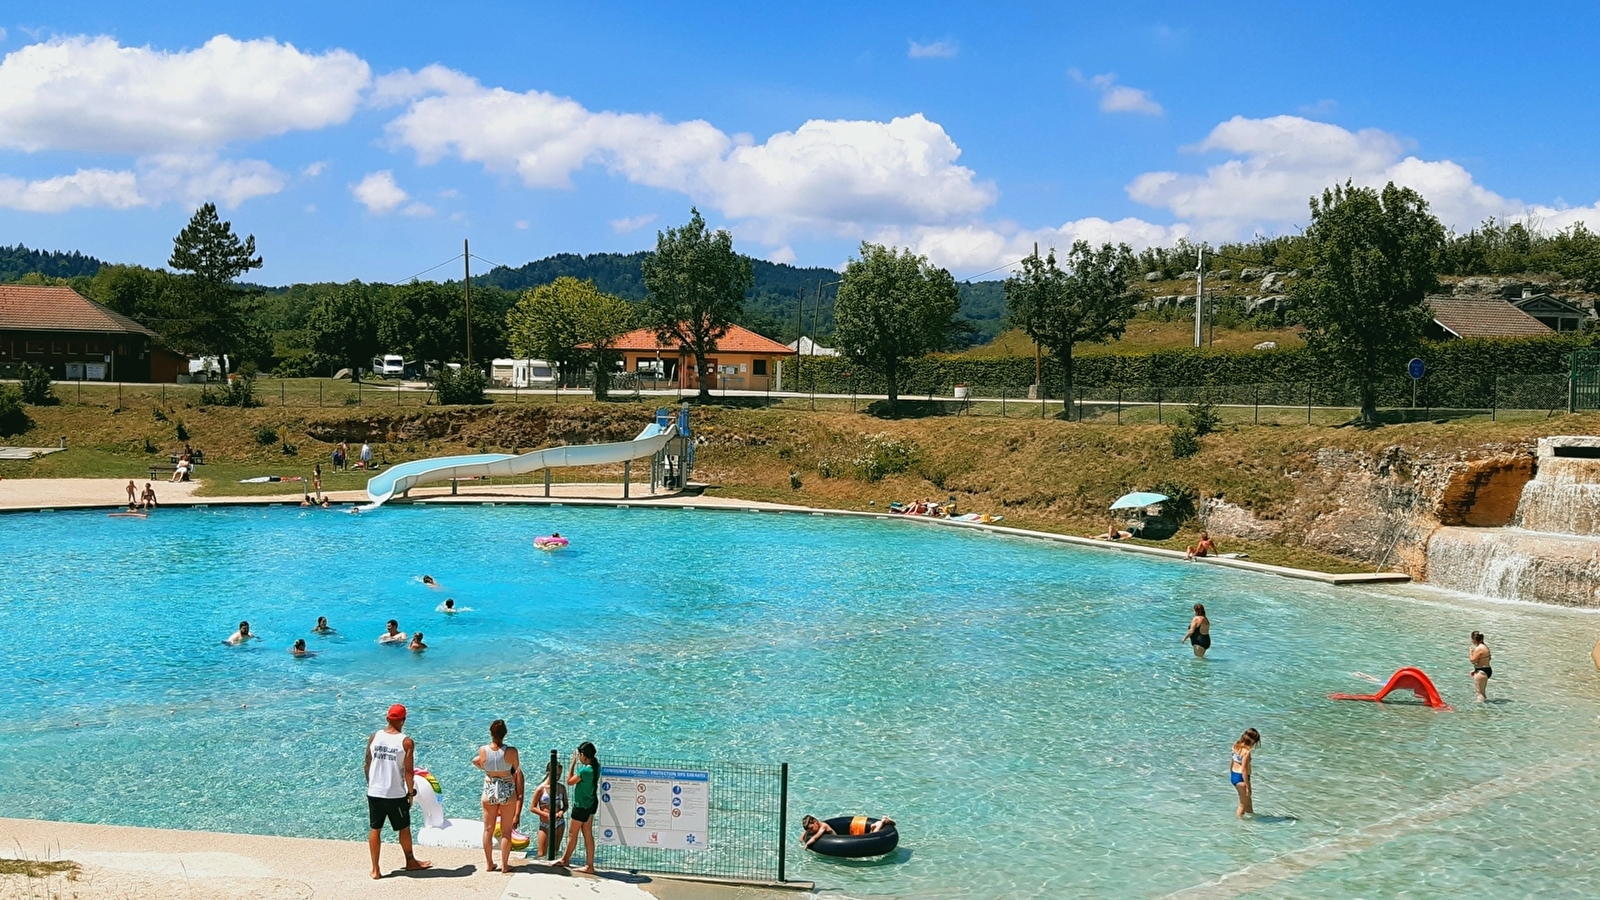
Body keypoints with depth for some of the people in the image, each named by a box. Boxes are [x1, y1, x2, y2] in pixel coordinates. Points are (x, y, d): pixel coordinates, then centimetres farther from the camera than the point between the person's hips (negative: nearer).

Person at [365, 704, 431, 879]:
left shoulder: (374, 737, -1)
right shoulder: (406, 742, -11)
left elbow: (367, 765, 5)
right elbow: (408, 771, -11)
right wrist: (411, 792, 1)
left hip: (374, 792, 3)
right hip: (396, 794, -3)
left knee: (374, 829, 12)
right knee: (404, 828, 15)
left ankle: (375, 869, 15)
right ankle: (411, 862, 32)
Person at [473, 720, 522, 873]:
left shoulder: (483, 750, -12)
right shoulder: (511, 751, -17)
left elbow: (481, 764, 6)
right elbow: (516, 770, -1)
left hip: (489, 790, 2)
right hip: (508, 791, -2)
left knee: (488, 830, 14)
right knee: (506, 831, 8)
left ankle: (490, 864, 20)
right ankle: (504, 865, 12)